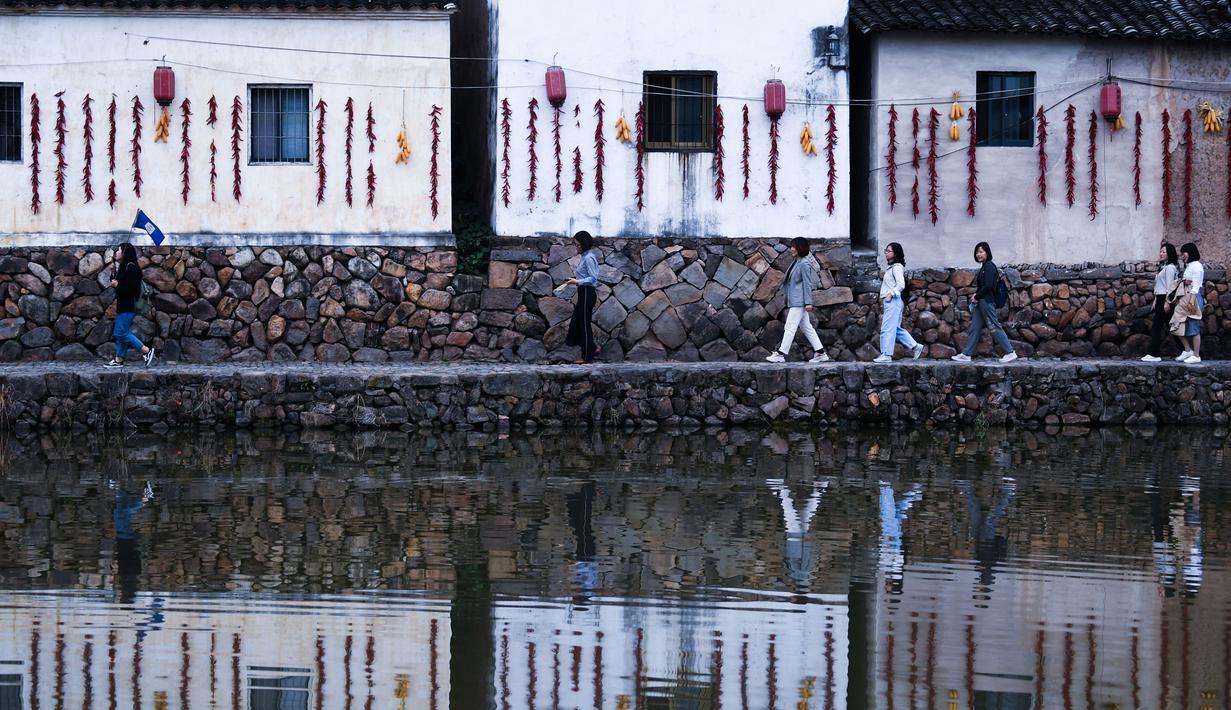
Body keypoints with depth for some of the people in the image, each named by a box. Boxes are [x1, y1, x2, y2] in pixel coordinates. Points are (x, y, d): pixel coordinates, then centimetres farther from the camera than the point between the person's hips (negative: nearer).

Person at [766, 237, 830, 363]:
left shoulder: (804, 264, -14)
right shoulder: (797, 262, 14)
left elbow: (807, 283, -16)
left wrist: (808, 302, -17)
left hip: (799, 301, -10)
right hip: (795, 300, 10)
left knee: (790, 327, -7)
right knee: (806, 327, 11)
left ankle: (780, 354, -6)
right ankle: (821, 353, 12)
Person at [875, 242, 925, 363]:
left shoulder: (897, 267, -11)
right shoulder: (890, 267, 18)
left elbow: (901, 285, -20)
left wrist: (891, 294, -20)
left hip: (893, 302, -10)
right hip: (889, 302, 10)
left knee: (887, 329, -9)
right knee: (896, 329, 14)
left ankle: (886, 355, -7)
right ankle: (915, 347, 17)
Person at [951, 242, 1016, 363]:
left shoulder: (989, 266, -13)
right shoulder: (984, 267, 17)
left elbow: (988, 285, -20)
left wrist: (977, 296, -10)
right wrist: (975, 295, 6)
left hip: (987, 301, -10)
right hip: (981, 303, 10)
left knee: (994, 327, -8)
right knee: (975, 328, 9)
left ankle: (1010, 353, -5)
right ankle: (966, 354, 10)